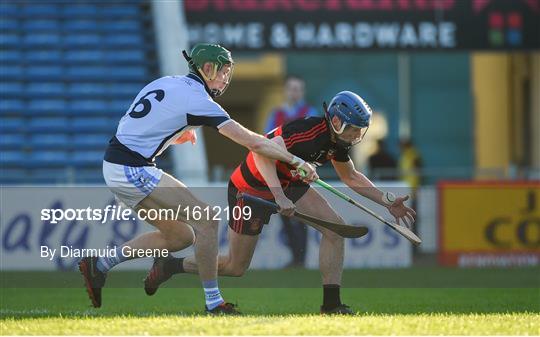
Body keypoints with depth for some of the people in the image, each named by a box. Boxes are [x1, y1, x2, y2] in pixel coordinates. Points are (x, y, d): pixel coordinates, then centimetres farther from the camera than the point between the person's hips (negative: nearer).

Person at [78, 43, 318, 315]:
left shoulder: (166, 83, 13)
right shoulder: (198, 100, -12)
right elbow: (252, 142, -15)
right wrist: (296, 161, -10)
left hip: (114, 166, 9)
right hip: (133, 170, -9)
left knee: (181, 236, 12)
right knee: (206, 220, -8)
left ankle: (99, 264, 15)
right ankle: (213, 301, -6)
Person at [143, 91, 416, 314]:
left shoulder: (338, 141, -6)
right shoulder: (306, 131, -33)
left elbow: (350, 177, 13)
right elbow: (263, 154, -42)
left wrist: (387, 201, 7)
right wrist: (279, 197, -49)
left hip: (288, 184, 8)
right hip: (251, 189, -8)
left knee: (335, 228, -10)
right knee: (235, 267, 2)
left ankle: (331, 303, -6)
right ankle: (167, 267, 22)